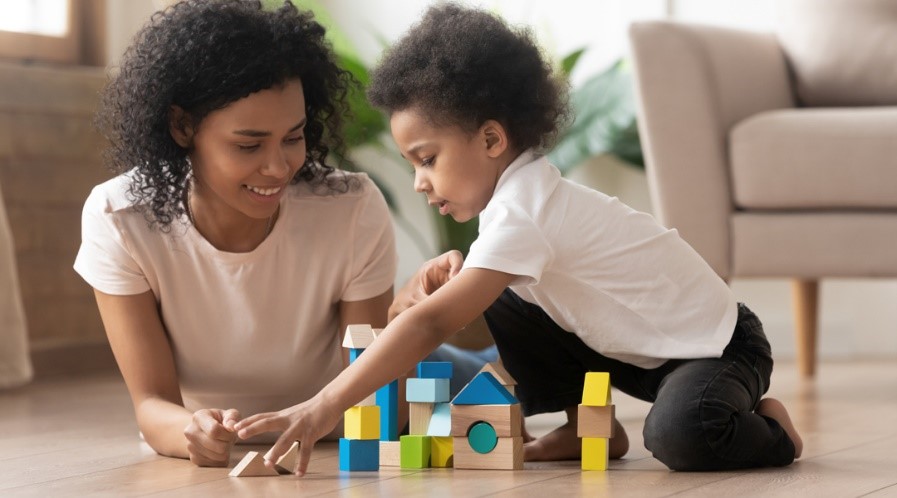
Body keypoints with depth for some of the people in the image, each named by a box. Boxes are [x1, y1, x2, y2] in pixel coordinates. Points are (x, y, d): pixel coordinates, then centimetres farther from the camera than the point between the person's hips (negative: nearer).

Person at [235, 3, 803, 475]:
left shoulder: (523, 215, -28)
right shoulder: (520, 193, 2)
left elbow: (432, 324, -37)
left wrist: (324, 407, -40)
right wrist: (446, 280, -18)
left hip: (718, 348, -9)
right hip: (640, 348, 9)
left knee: (682, 435, -37)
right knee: (501, 306, -3)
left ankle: (767, 429, -5)